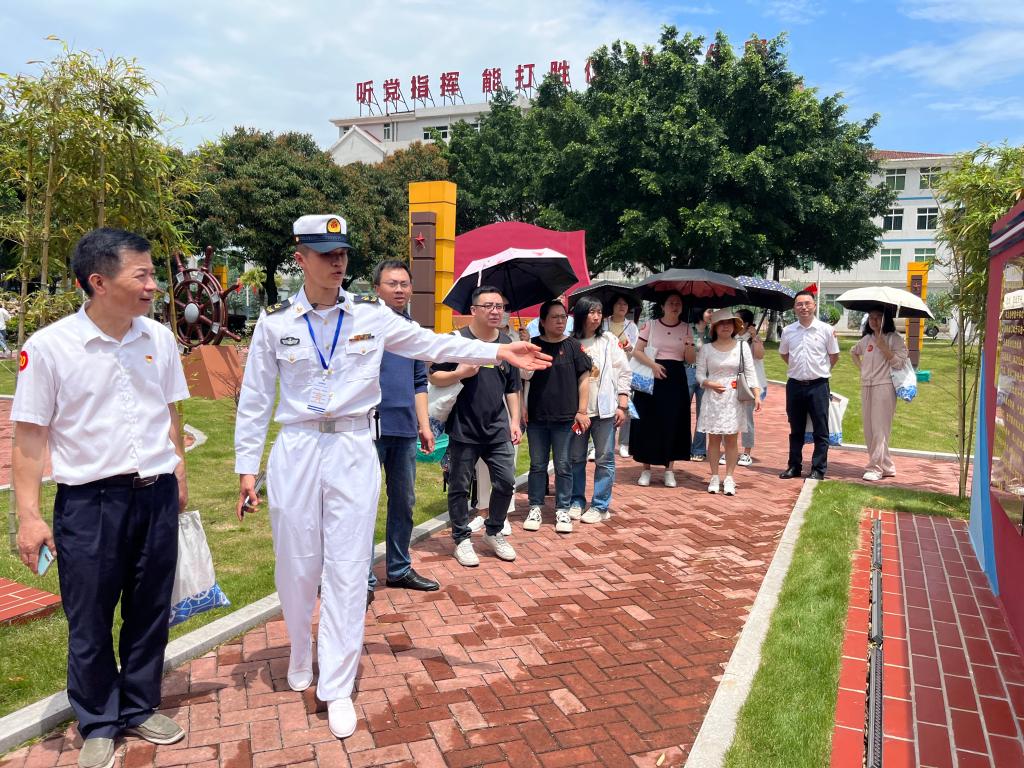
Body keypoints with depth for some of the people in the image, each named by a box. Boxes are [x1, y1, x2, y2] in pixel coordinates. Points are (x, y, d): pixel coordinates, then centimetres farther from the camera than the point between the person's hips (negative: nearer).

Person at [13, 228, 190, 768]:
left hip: (157, 497, 4)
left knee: (150, 612, 15)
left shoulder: (159, 339, 1)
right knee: (89, 622, 11)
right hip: (89, 502, -3)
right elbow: (30, 436, -7)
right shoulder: (49, 346, -10)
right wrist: (28, 516, -9)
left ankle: (140, 708, 36)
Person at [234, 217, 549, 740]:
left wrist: (498, 351, -13)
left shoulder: (371, 316, 0)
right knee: (296, 567, 12)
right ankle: (301, 655, 40)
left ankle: (337, 687, 14)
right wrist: (246, 468, 3)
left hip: (353, 452, 0)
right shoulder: (274, 322, -1)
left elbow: (433, 344, -3)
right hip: (295, 452, 0)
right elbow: (255, 399, 3)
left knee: (347, 571, 2)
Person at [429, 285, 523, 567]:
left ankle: (494, 533, 26)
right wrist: (459, 374, -22)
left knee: (506, 482, 5)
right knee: (460, 486, 6)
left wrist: (515, 421, 11)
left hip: (498, 429, 4)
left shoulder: (506, 343, 10)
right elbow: (434, 377, -4)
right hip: (464, 429, -4)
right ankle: (462, 539, 22)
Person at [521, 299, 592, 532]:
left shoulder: (573, 346, 1)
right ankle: (535, 508, 21)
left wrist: (582, 411, -2)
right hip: (536, 417, 1)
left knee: (563, 466, 6)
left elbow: (584, 379, 2)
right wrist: (522, 408, -2)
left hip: (565, 417, -1)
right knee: (537, 465, 10)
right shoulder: (532, 345, 3)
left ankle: (562, 510, 17)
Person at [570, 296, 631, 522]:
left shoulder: (609, 340, 2)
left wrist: (622, 406, -5)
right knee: (576, 459, 10)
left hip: (605, 409, -1)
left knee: (604, 459, 3)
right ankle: (576, 501, 23)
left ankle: (600, 506, 10)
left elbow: (624, 373, 1)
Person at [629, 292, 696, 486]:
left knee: (672, 424, 2)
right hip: (652, 378, -1)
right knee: (649, 423, 0)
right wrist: (653, 364, -16)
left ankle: (669, 470, 13)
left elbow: (691, 360, 6)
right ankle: (646, 469, 11)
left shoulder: (686, 328, 8)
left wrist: (689, 345, -14)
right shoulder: (651, 325, 2)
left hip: (676, 380, 2)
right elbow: (637, 351, -1)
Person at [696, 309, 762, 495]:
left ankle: (729, 479, 8)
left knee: (731, 439, 2)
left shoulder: (742, 346, 4)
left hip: (734, 399, 0)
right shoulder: (706, 349, 3)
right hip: (713, 398, 0)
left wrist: (757, 395, -7)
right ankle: (714, 477, 12)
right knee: (714, 439, 4)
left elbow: (750, 373, 2)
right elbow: (699, 374, 4)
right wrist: (710, 384, -16)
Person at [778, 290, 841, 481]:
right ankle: (794, 466, 22)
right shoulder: (788, 331, 2)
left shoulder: (826, 329, -4)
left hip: (818, 385, -2)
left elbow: (834, 356, 7)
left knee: (821, 431, 2)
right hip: (795, 384, 3)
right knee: (796, 429, 12)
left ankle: (818, 469, 10)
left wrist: (820, 370, 9)